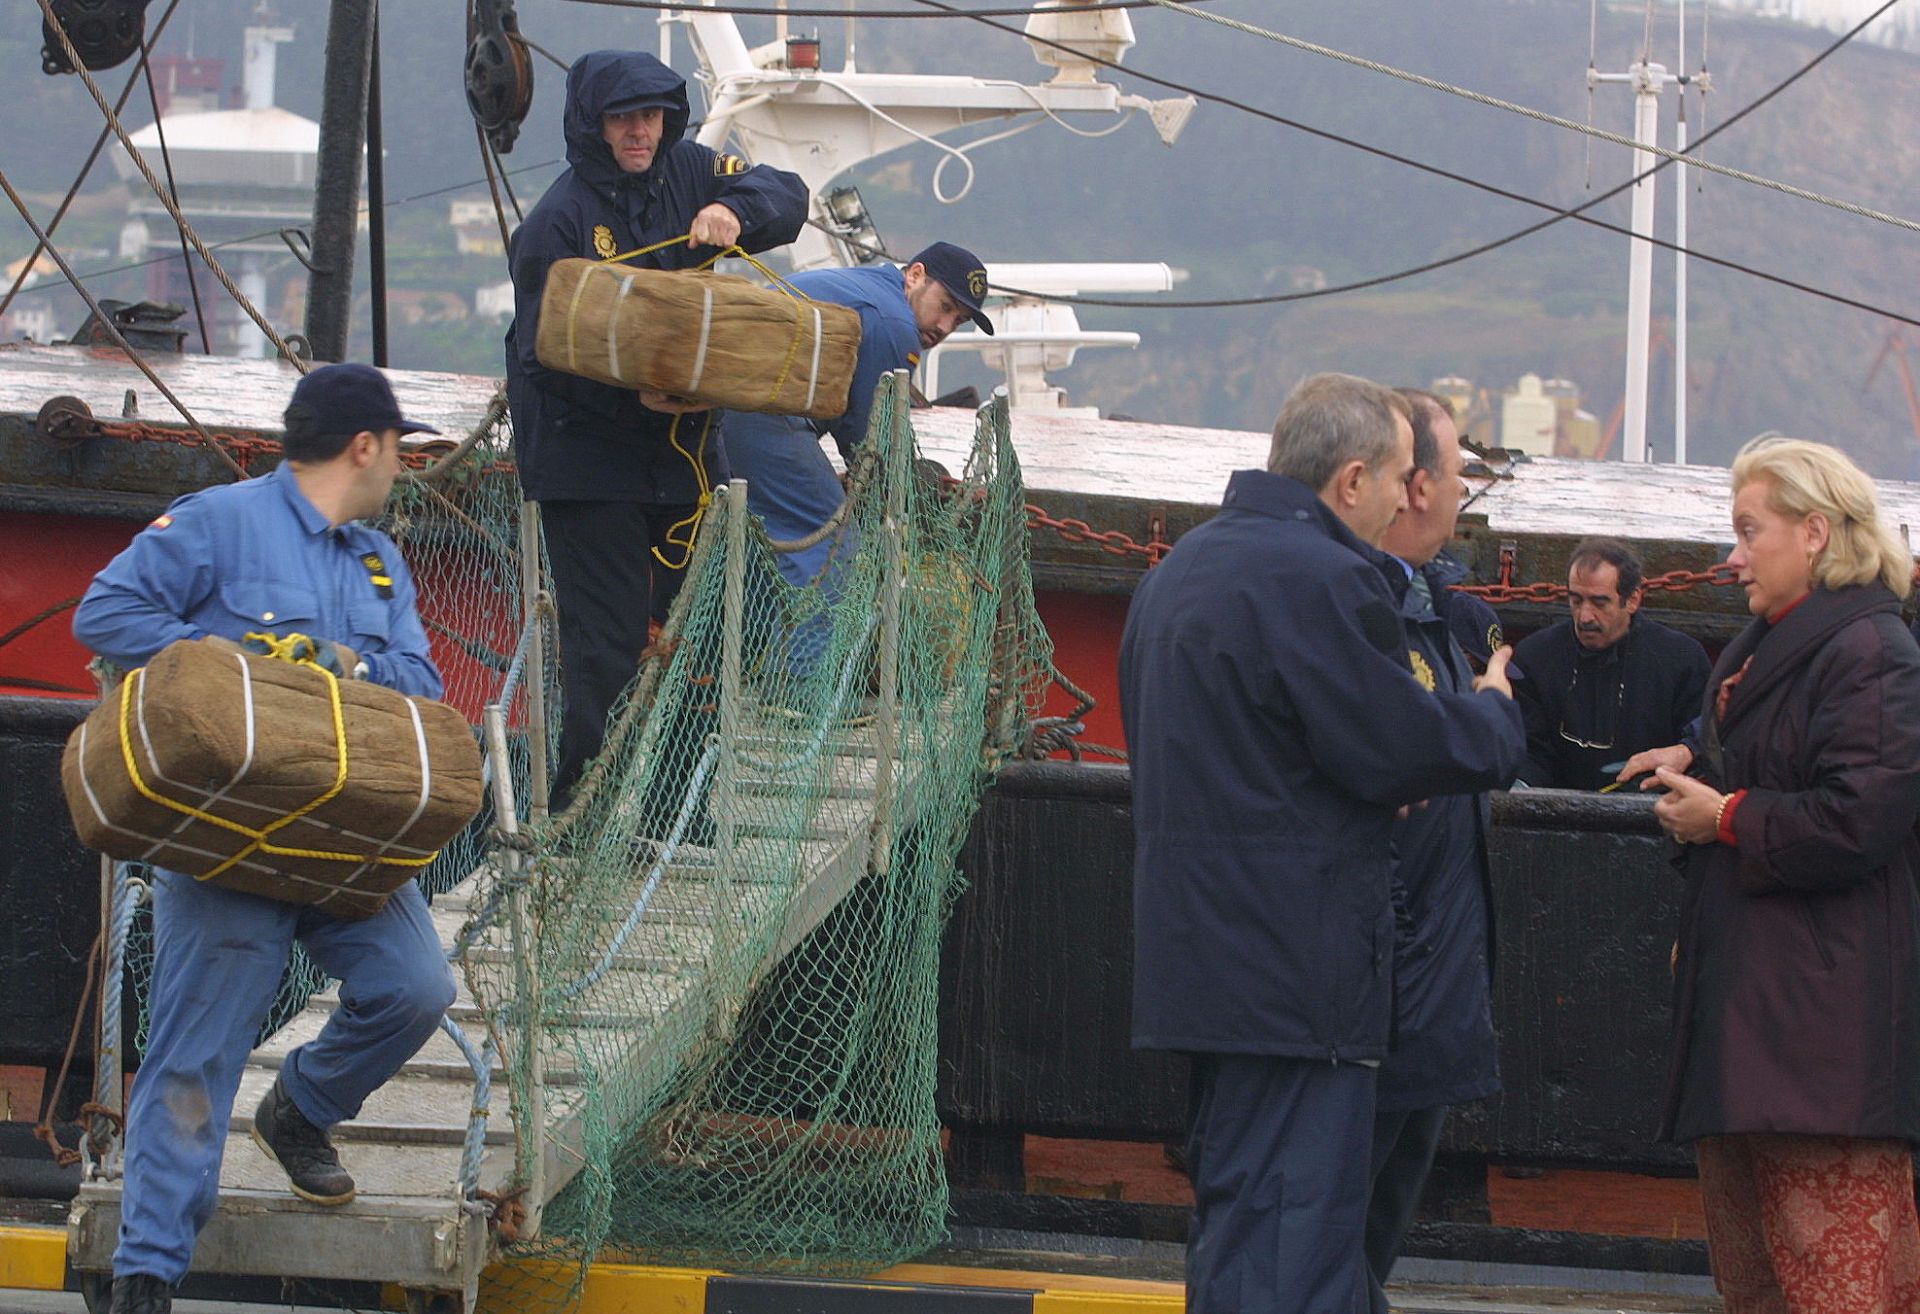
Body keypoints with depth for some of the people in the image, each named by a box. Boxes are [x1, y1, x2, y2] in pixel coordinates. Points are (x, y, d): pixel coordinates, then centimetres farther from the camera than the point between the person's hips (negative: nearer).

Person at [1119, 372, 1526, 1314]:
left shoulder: (1180, 570, 16)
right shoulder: (1318, 580, -17)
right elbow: (1405, 749, -17)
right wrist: (1495, 712, 4)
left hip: (1197, 946, 10)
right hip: (1299, 969, -10)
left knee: (1233, 1218, 16)